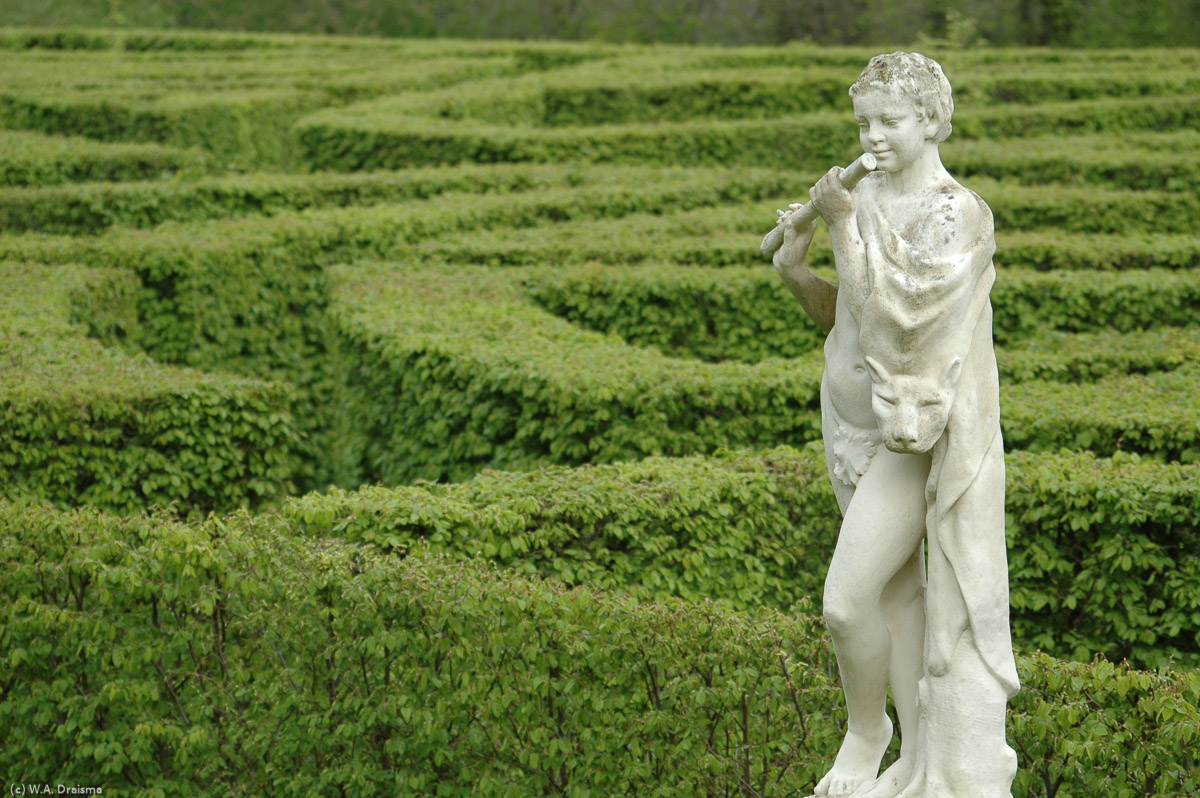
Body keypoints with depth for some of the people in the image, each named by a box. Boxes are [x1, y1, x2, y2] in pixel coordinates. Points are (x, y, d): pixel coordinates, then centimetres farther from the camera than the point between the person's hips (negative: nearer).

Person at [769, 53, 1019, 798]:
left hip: (919, 433, -7)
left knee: (847, 600, -12)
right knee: (899, 591, 14)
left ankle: (866, 727, 15)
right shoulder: (870, 198, 6)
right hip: (860, 423, 7)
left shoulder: (960, 215, -16)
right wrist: (798, 270, -6)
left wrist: (842, 226, -22)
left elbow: (896, 316, -25)